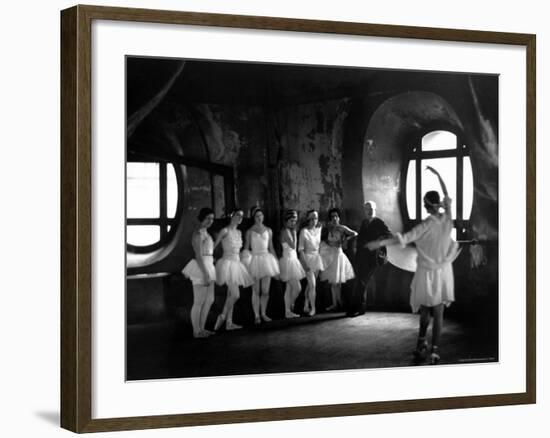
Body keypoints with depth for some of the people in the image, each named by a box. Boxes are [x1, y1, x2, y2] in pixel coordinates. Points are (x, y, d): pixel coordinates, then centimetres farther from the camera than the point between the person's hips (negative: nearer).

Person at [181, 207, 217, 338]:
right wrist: (205, 274, -22)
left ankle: (201, 328, 22)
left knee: (209, 300, 13)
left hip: (207, 268, 10)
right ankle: (196, 331, 6)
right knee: (199, 302, -2)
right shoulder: (198, 233, -14)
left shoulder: (204, 232, 16)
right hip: (201, 269, -10)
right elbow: (198, 256, -19)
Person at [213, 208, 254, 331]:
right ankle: (222, 316, -1)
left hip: (236, 264, 8)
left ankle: (229, 323, 10)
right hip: (228, 263, -8)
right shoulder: (225, 231, -9)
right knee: (235, 295, -15)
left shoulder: (239, 233, 14)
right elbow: (213, 246, -8)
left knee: (231, 295, 8)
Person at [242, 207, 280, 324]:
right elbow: (246, 248, 3)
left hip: (266, 259, 3)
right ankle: (257, 315, 4)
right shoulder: (250, 231, 2)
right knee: (256, 291, -2)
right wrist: (246, 260, -9)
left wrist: (276, 261, 11)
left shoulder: (268, 230, 10)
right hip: (255, 260, -3)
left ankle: (263, 314, 13)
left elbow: (271, 247, 14)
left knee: (265, 291, 2)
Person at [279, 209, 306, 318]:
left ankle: (288, 311, 13)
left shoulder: (289, 231, 13)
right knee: (297, 287, -10)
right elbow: (293, 245, -20)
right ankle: (290, 306, 7)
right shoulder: (285, 231, -15)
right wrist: (294, 232, -16)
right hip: (288, 260, -10)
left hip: (292, 259, 10)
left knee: (289, 288, 10)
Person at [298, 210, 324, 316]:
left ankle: (306, 306, 20)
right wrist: (304, 263, -18)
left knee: (310, 284, 10)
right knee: (312, 284, -10)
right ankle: (312, 308, -4)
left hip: (316, 257, 5)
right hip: (307, 257, -5)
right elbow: (300, 249, -12)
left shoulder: (318, 229, 6)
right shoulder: (304, 231, -11)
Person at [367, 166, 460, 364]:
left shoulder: (427, 224, -17)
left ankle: (421, 346, 20)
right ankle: (434, 351, -3)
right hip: (443, 271, 2)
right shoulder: (447, 218, -7)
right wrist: (437, 175, 19)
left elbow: (405, 238, -24)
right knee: (438, 313, 4)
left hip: (427, 272, -2)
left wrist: (380, 243, -22)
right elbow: (447, 196, 9)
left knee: (425, 310, 16)